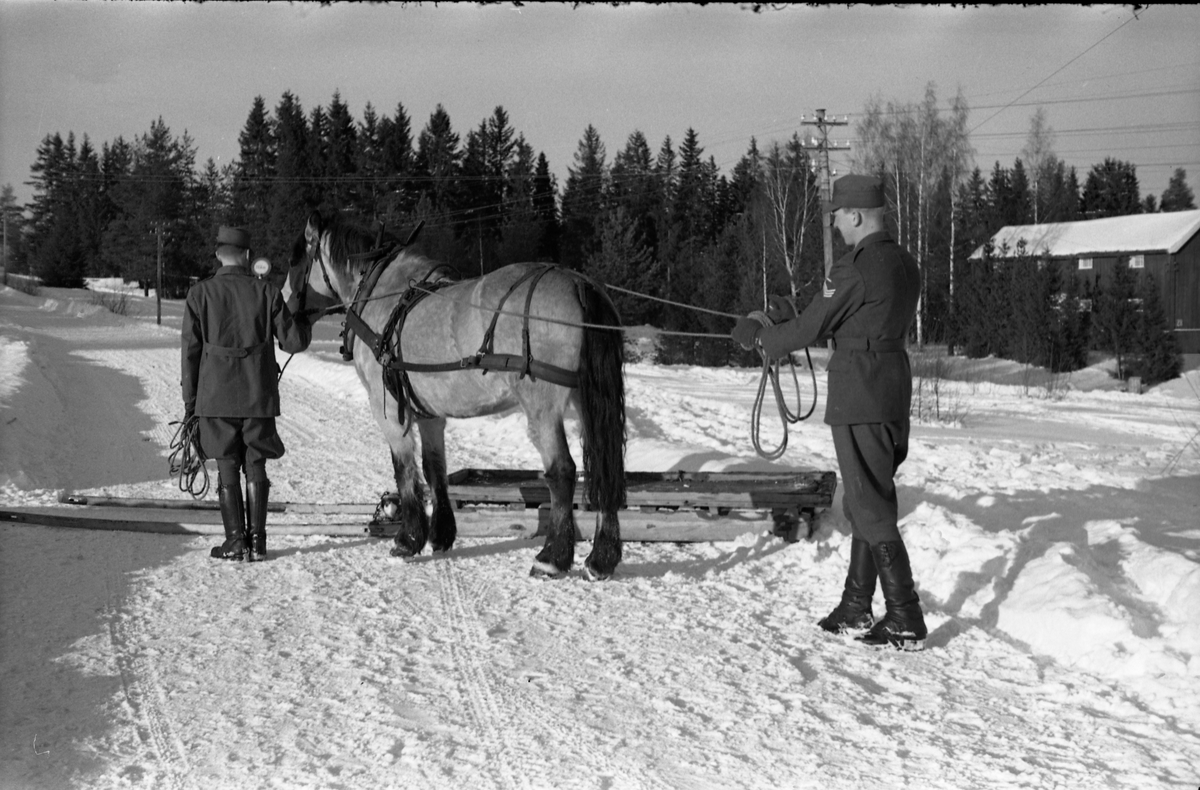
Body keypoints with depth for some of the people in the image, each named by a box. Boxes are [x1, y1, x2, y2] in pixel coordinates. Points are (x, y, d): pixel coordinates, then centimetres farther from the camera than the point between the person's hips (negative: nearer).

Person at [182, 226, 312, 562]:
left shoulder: (200, 294, -2)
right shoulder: (267, 292, -2)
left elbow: (191, 351, -1)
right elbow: (294, 341, 1)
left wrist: (190, 400, 6)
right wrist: (305, 320, 23)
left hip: (216, 395, -1)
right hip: (259, 395, 1)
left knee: (227, 468, 6)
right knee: (255, 466, 9)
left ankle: (236, 541, 5)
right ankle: (257, 541, 9)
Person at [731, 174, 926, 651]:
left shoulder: (854, 269, -17)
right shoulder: (904, 265, 12)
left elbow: (811, 328, -12)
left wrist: (760, 335, 6)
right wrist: (785, 320, 19)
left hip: (859, 399, -9)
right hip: (893, 395, 9)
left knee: (871, 509, -4)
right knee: (865, 502, 18)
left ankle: (906, 623, -4)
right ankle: (856, 609, 27)